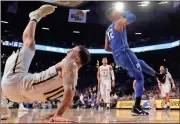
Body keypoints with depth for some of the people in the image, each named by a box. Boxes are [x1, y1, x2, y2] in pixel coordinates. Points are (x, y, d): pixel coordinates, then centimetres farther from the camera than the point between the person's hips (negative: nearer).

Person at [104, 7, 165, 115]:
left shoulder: (108, 30, 21)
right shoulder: (119, 22, -3)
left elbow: (106, 48, 22)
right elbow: (132, 18, -14)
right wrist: (123, 13, 3)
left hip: (117, 58, 9)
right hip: (125, 53, -9)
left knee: (140, 63, 33)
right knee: (140, 78, -3)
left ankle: (158, 75, 47)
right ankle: (137, 108, -11)